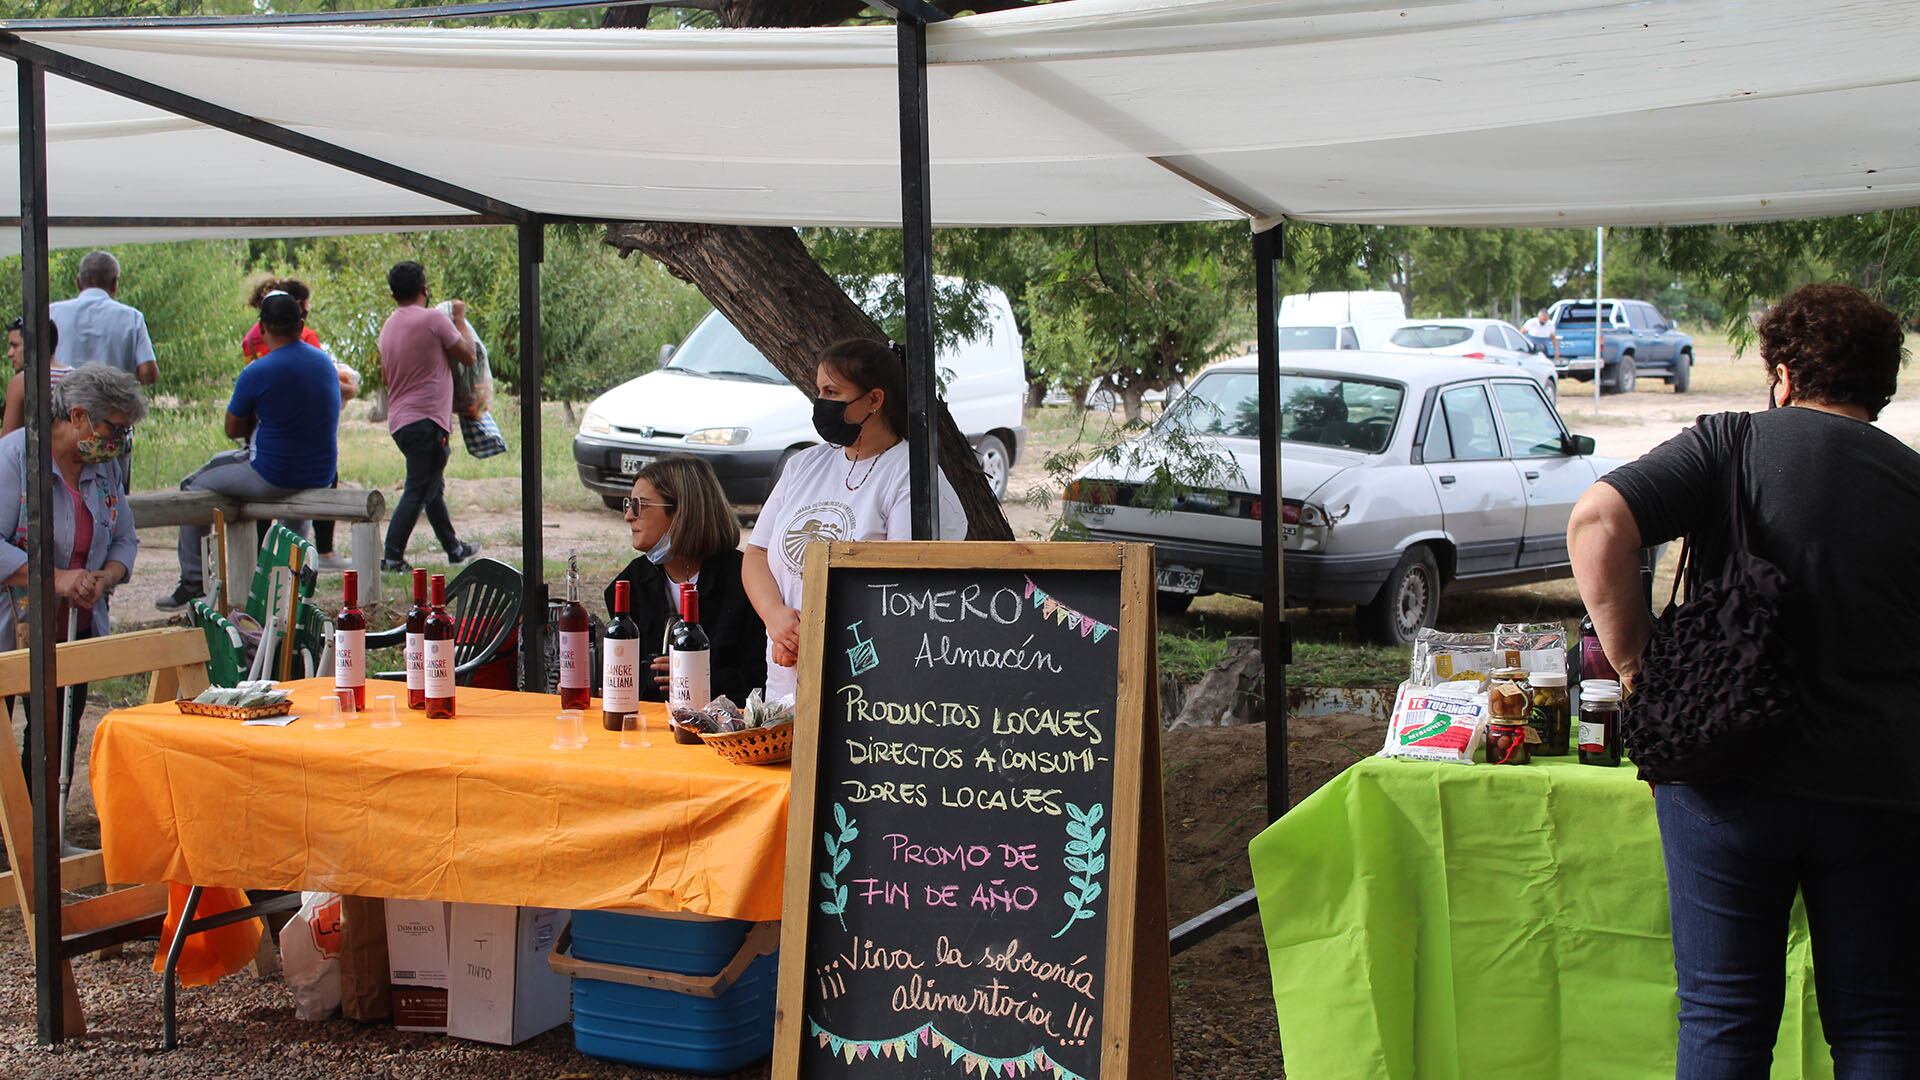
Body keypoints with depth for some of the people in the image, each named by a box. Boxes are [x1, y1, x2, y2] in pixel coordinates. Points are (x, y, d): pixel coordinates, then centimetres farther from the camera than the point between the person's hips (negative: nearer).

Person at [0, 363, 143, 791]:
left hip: (76, 633, 6)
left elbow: (124, 539, 13)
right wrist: (55, 579, -26)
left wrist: (107, 577, -9)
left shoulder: (106, 466, 6)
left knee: (60, 740, 9)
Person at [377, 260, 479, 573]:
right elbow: (468, 356, -4)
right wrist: (460, 320, 9)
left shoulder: (388, 327, 13)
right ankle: (392, 556, -15)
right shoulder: (433, 319, -11)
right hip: (427, 420, -9)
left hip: (399, 421, 9)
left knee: (433, 488, 20)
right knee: (418, 492, -10)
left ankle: (454, 549, 32)